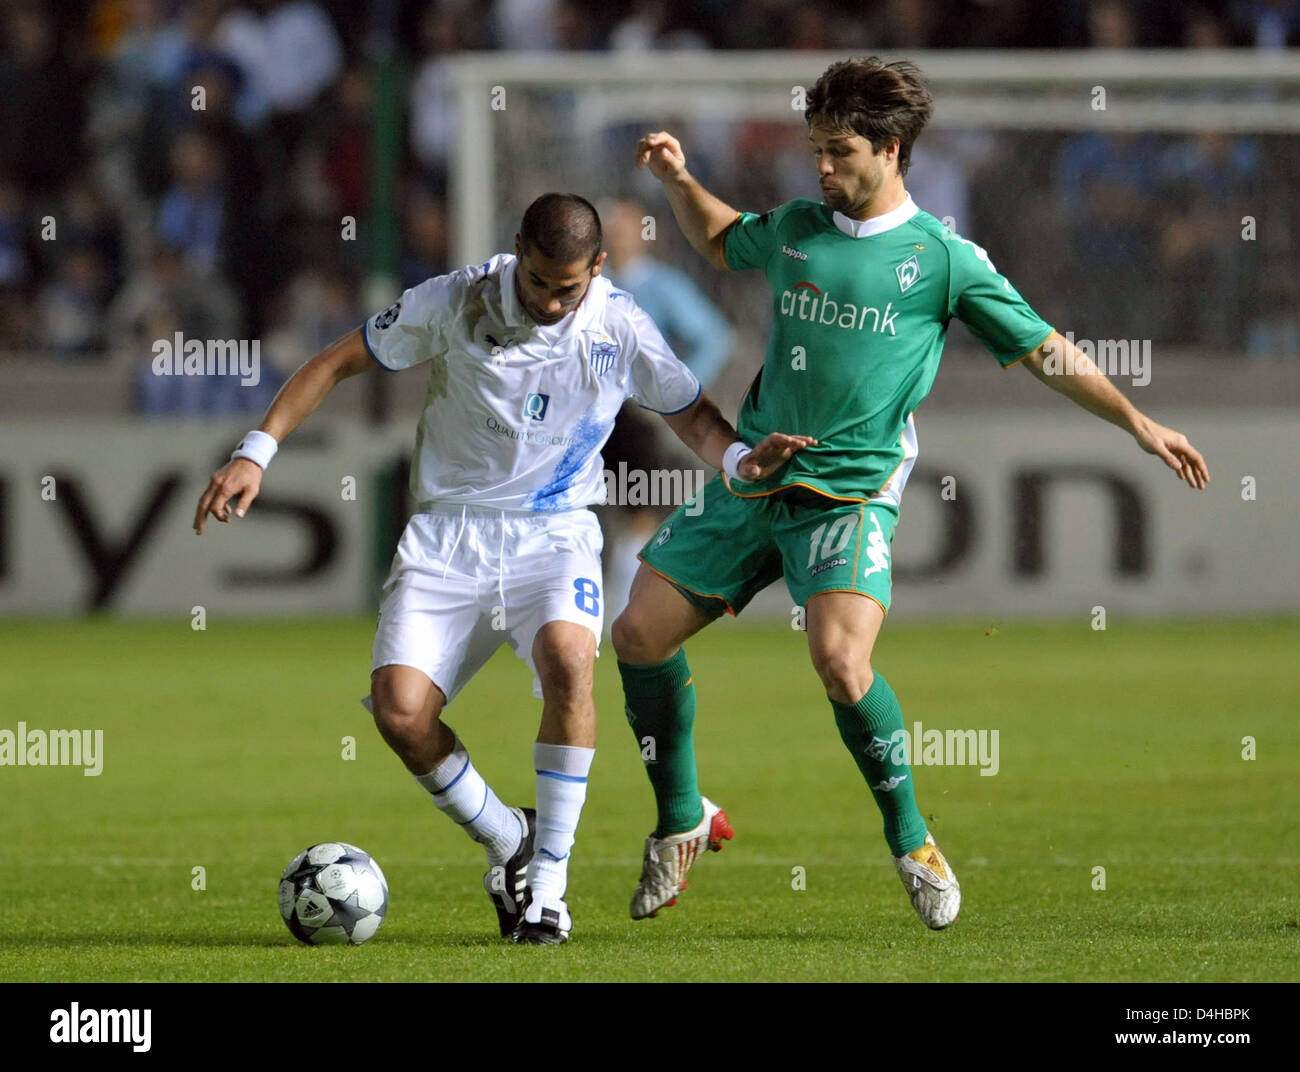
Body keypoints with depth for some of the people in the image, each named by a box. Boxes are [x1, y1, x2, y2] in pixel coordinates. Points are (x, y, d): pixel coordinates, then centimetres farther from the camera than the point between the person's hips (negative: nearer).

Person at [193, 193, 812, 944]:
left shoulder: (620, 328, -4)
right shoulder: (455, 303, -7)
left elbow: (693, 414, 10)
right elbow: (338, 363, 2)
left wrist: (742, 459, -13)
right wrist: (257, 453, -6)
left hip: (554, 535, -1)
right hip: (448, 536, 1)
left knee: (566, 658, -34)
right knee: (398, 709, -20)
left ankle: (548, 882, -21)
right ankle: (506, 842, 10)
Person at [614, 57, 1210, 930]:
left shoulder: (945, 258, -2)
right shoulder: (795, 230, 10)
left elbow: (1044, 350, 3)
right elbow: (721, 241, 32)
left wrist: (1136, 420, -1)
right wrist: (679, 182, 15)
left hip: (852, 491, -5)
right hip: (753, 478, 5)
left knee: (840, 659, -27)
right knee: (639, 635, -1)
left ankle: (911, 840, -6)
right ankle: (683, 819, 20)